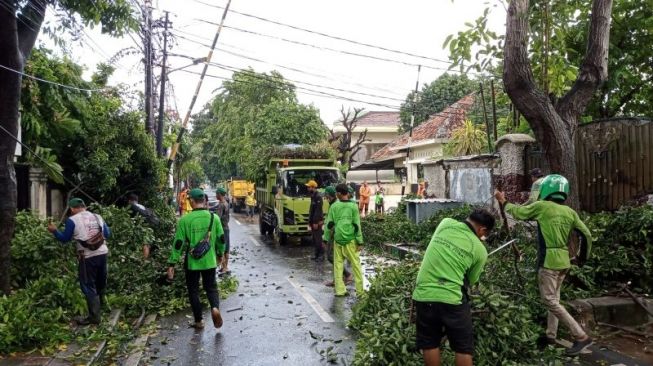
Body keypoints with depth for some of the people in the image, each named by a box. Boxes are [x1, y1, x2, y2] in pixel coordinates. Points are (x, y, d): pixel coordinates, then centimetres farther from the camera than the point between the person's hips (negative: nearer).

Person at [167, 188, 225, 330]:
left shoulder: (185, 220, -11)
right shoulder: (214, 217, -4)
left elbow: (178, 244, -10)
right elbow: (221, 239, 3)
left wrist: (172, 264, -3)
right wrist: (220, 253, 20)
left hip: (192, 263, -2)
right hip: (209, 261, 2)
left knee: (193, 290, 14)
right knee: (211, 287, 16)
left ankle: (198, 321, 21)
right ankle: (215, 307, -11)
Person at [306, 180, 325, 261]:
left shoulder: (318, 197, -16)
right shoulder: (313, 196, 15)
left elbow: (318, 211, -21)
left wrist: (316, 222, -22)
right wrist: (310, 221, 20)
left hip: (317, 222, -10)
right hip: (313, 221, 10)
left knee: (318, 239, -5)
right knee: (314, 239, 12)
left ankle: (321, 254, 1)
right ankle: (317, 254, 19)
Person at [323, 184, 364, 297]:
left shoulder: (334, 206, 1)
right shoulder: (353, 206, -2)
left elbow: (329, 224, 3)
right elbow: (357, 225, -4)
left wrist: (326, 239, 12)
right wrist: (360, 242, 0)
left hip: (338, 239, 1)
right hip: (350, 240, -1)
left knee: (338, 264, 8)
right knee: (355, 264, 5)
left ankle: (339, 290, 6)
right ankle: (360, 290, 7)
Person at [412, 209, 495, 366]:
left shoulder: (445, 223, 1)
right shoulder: (480, 250, -4)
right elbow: (471, 281, 9)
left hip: (423, 295, 3)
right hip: (451, 299, -3)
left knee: (429, 343, 19)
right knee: (464, 346, 17)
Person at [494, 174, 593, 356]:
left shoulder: (541, 206, -8)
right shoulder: (570, 212, 8)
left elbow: (518, 212, 3)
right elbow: (587, 234, 9)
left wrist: (504, 202, 20)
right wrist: (584, 256, 22)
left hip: (549, 260, -7)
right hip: (564, 261, 7)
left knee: (550, 301, -3)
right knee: (554, 299, 17)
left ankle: (581, 336, -5)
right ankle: (551, 335, 25)